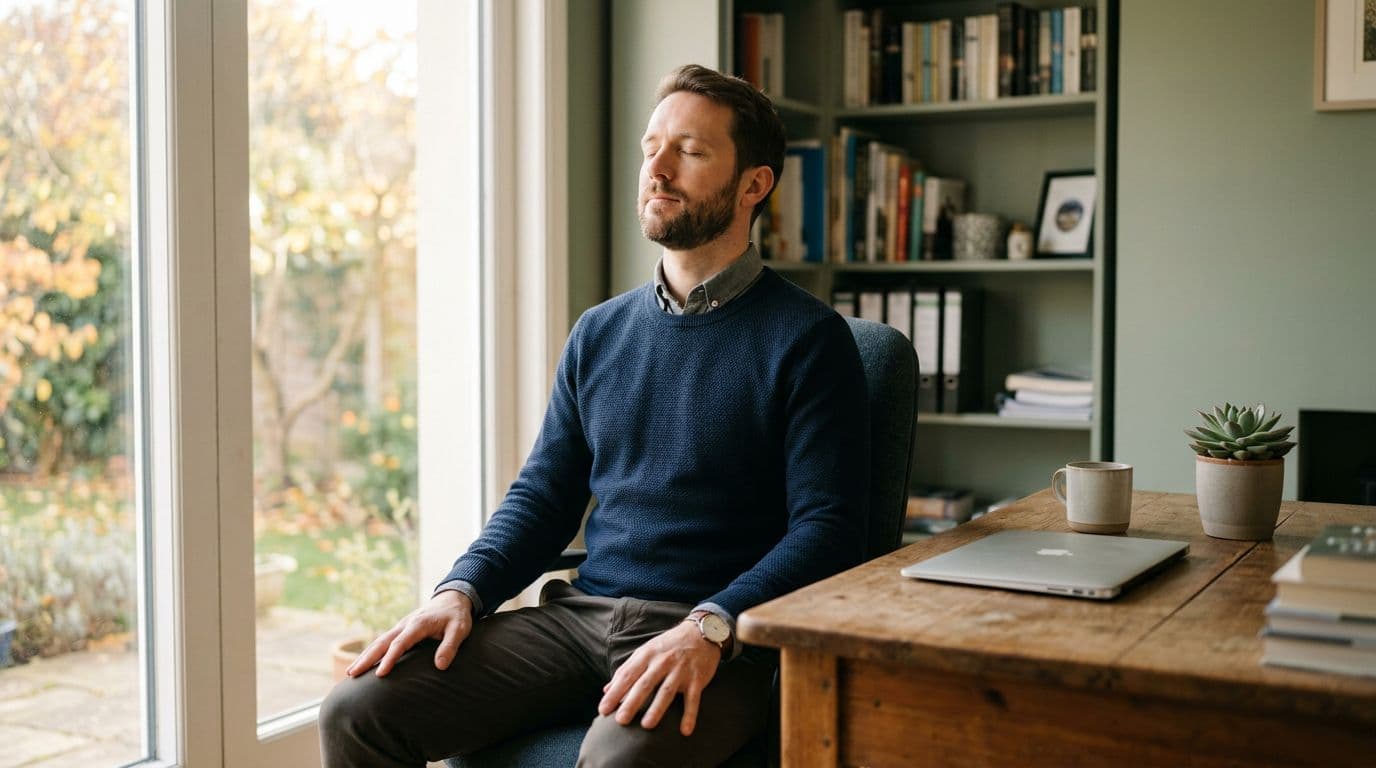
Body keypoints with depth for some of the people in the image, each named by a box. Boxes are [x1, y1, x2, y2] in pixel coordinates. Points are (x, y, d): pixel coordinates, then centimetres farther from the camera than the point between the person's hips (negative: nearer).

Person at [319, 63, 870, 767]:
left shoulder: (807, 339, -1)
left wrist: (709, 629, -22)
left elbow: (827, 527, -8)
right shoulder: (599, 332, 16)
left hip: (715, 638, -5)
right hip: (578, 616, 5)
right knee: (358, 710, -12)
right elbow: (543, 493, 17)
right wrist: (462, 590, 0)